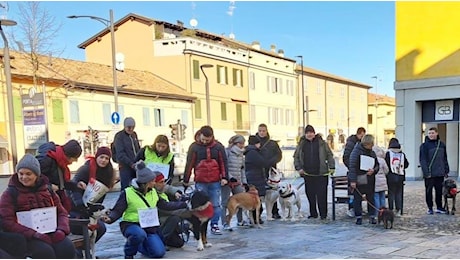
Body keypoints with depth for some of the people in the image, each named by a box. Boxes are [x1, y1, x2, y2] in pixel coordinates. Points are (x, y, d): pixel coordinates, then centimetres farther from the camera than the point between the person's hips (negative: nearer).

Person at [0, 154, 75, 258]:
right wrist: (34, 234, -19)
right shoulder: (10, 194, 4)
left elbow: (62, 212, 16)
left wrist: (61, 230, -7)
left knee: (67, 249, -27)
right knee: (45, 252, -33)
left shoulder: (47, 190, 15)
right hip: (27, 237, -3)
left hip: (51, 233, 3)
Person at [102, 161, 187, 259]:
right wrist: (110, 219, -31)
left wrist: (183, 204, 14)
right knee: (140, 234, -40)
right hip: (131, 225, -5)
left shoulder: (153, 192, 6)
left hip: (149, 227, 5)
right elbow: (117, 211, -10)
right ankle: (129, 253, -8)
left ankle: (137, 245, 20)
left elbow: (165, 205, 15)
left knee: (159, 253, -11)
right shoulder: (127, 193, -11)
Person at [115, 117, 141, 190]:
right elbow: (120, 154, -12)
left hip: (136, 166, 6)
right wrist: (131, 164, -20)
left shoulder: (134, 135, 14)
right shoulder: (119, 136, -5)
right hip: (125, 167, -6)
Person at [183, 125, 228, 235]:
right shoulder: (194, 147, -1)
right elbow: (189, 164, 2)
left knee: (215, 205, 6)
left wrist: (224, 177, 1)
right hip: (200, 182, -1)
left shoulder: (218, 146, 3)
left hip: (215, 182, 2)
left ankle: (214, 225, 16)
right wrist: (186, 180, 5)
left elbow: (223, 162, 7)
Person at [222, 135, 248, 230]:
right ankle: (224, 224, 0)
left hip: (237, 181, 7)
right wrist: (230, 177, -20)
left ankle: (240, 221, 23)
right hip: (227, 181, -7)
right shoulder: (227, 151, -8)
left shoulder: (241, 154, 13)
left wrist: (244, 181, 13)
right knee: (225, 202, -3)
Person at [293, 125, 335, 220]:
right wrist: (298, 168, 1)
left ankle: (323, 214, 5)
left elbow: (329, 155, 6)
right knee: (310, 194, 7)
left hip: (321, 173, -2)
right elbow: (296, 157, 13)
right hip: (308, 174, 2)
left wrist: (332, 167, -2)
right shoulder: (301, 144, 7)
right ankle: (313, 213, 18)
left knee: (322, 194, -4)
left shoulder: (322, 143, 3)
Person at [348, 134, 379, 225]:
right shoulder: (356, 151, -9)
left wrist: (373, 170, -5)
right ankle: (359, 217, 11)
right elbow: (352, 166, -14)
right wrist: (352, 180, -19)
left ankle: (372, 216, 16)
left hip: (370, 180, 5)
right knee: (357, 199, 2)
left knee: (371, 198, 8)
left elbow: (377, 165, 19)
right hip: (358, 180, -5)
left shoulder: (372, 152, 9)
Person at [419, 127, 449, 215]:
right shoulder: (425, 145, -7)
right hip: (430, 174, -4)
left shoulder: (442, 144, 8)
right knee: (429, 190, 5)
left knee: (439, 190, 11)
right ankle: (430, 208, 14)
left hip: (440, 173, 4)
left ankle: (439, 207, 22)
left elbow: (445, 158, 14)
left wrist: (446, 170, 10)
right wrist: (426, 172, -17)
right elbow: (423, 160, -11)